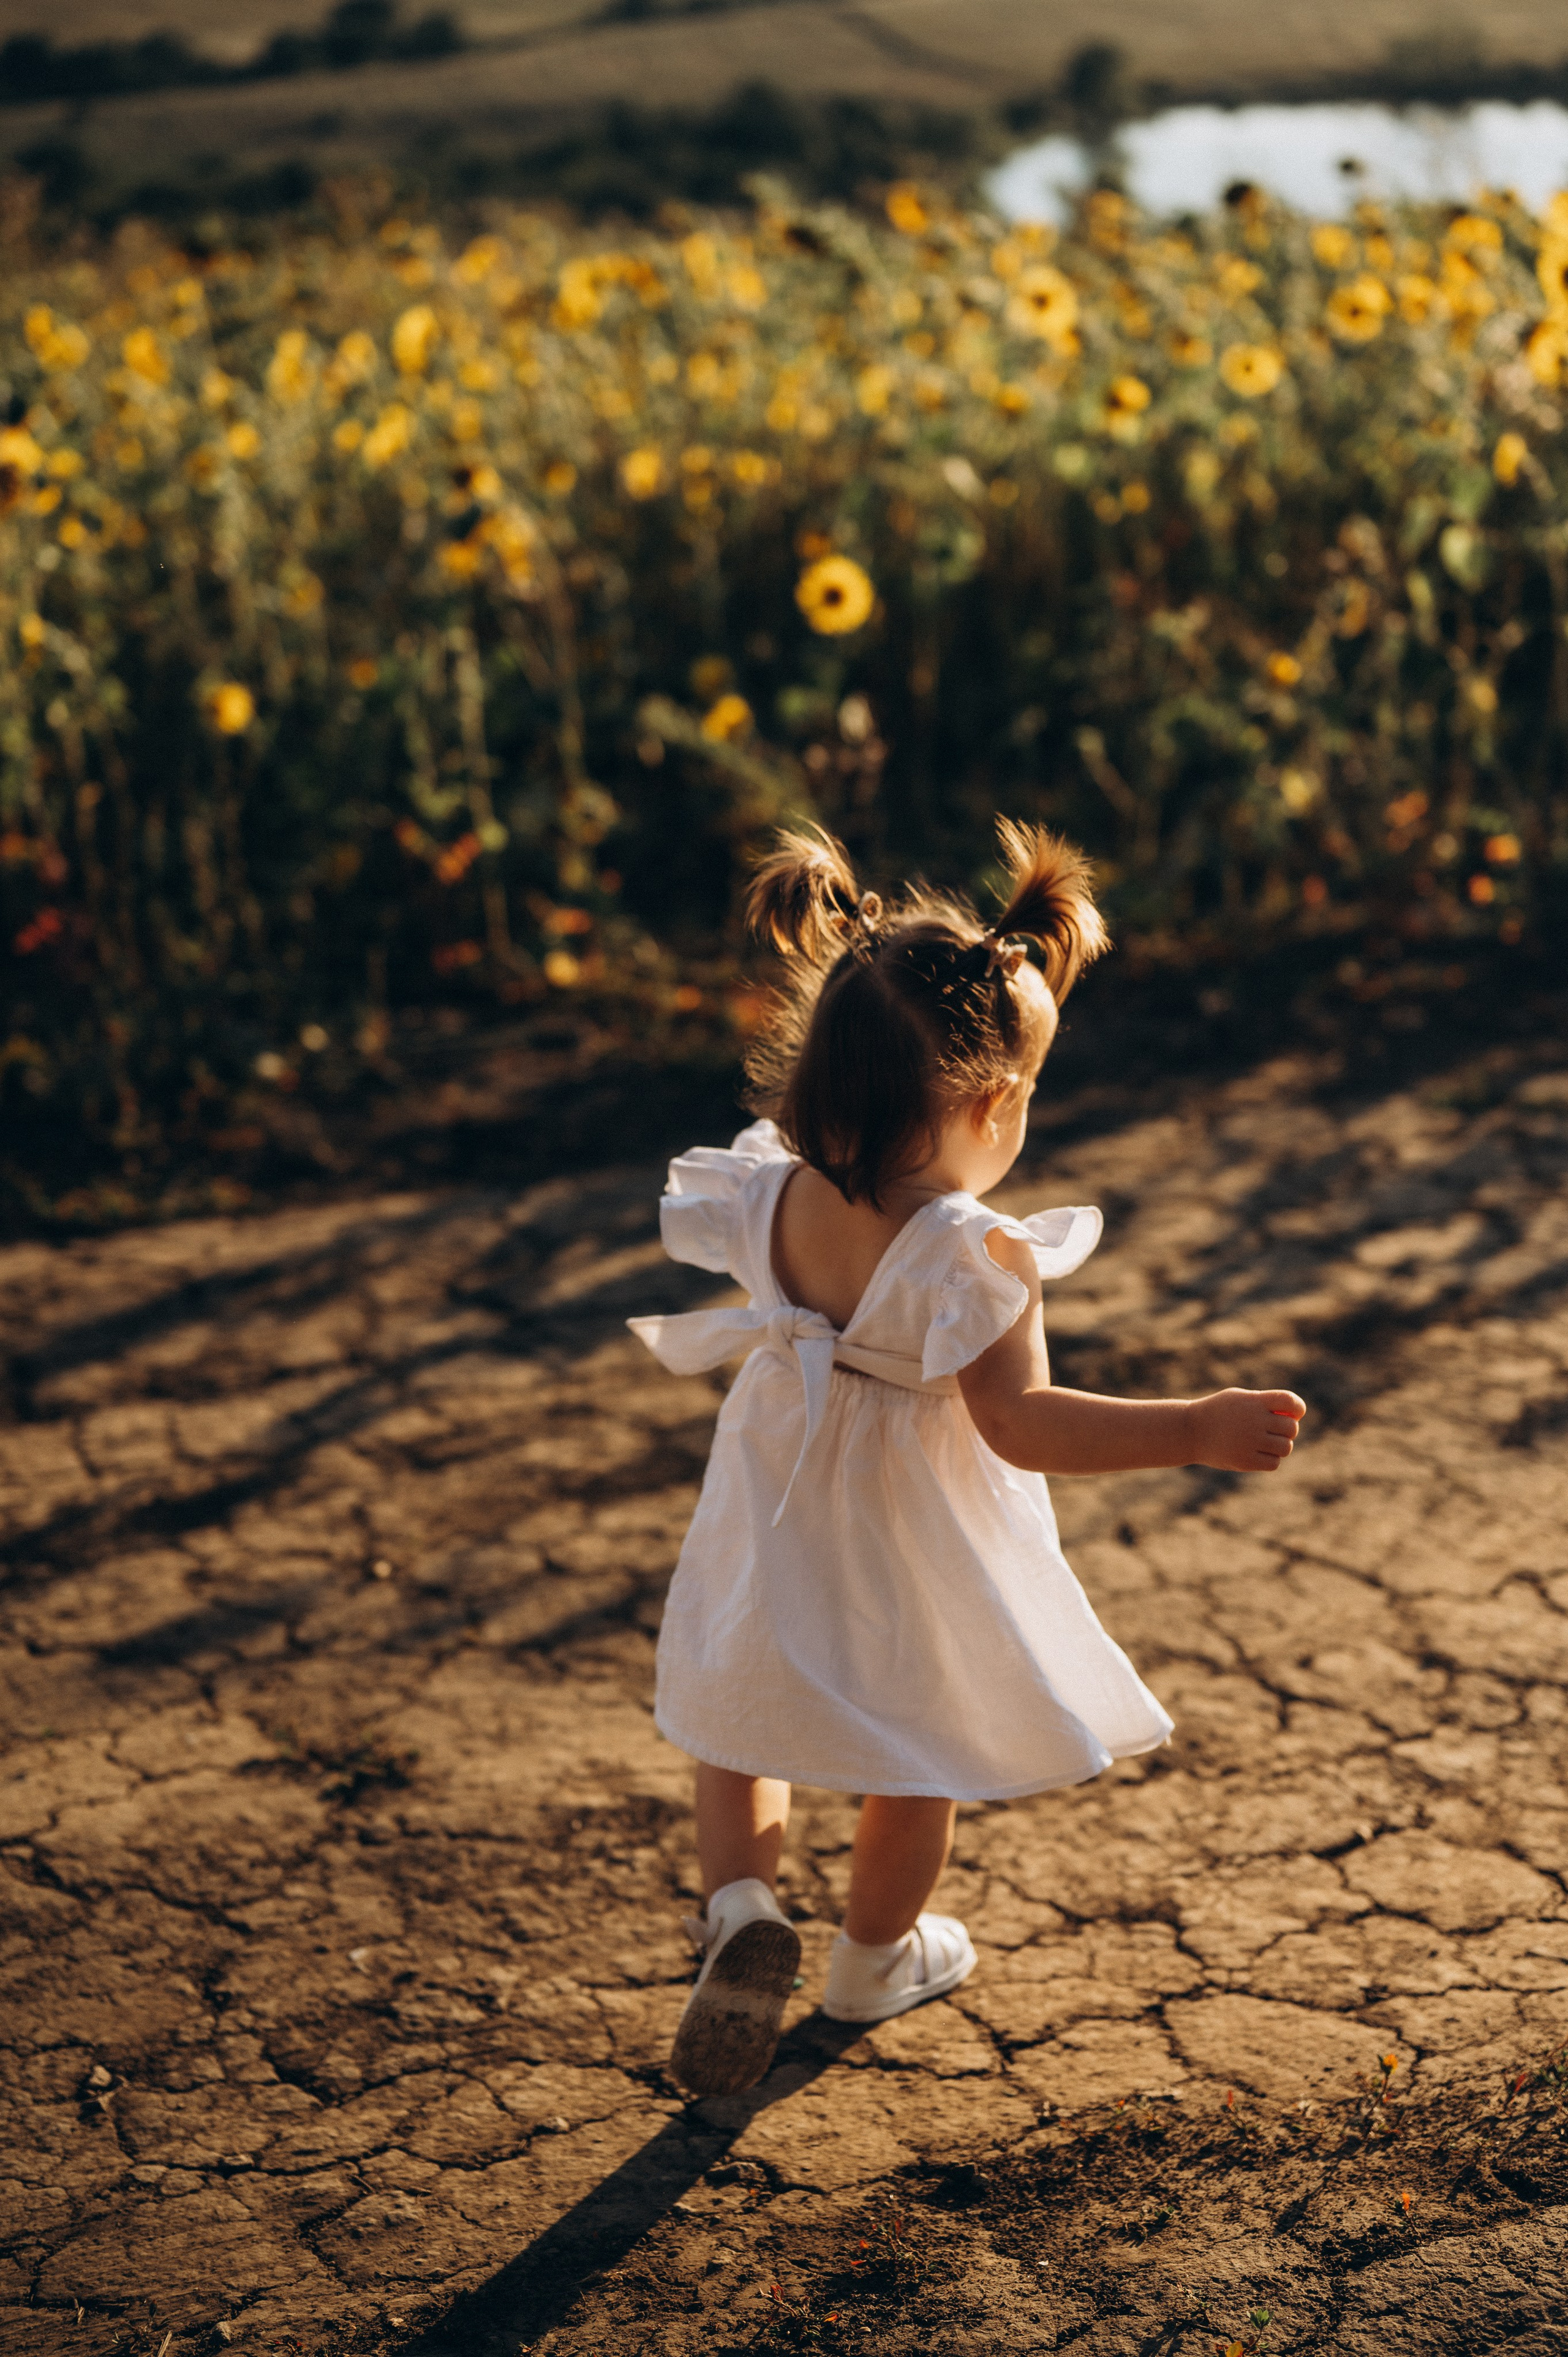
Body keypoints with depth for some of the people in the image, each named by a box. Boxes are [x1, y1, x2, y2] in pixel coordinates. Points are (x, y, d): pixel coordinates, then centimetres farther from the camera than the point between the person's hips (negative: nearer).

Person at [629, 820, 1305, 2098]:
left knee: (736, 1715, 26)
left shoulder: (771, 1194, -13)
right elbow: (1020, 1422, -36)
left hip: (779, 1527, 4)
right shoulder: (965, 1255, -31)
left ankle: (740, 1903, 4)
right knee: (926, 1749, 22)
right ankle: (877, 1958, 41)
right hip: (912, 1560, -4)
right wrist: (1199, 1429, -37)